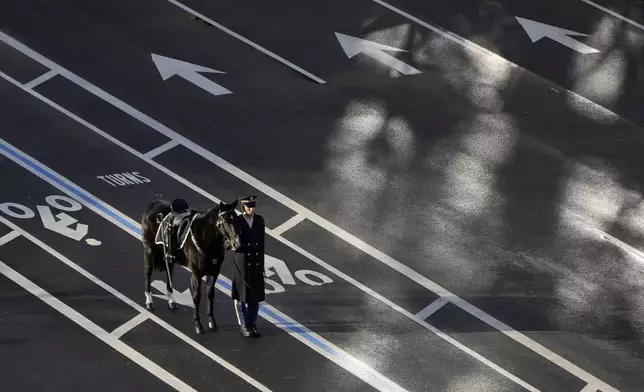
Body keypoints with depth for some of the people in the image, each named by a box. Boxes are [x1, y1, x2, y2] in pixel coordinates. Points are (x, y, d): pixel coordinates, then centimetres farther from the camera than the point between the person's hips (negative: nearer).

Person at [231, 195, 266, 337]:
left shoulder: (260, 220, 1)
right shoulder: (237, 221, -10)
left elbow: (262, 242, 6)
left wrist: (262, 264, 8)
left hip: (256, 262, 4)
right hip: (242, 262, -4)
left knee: (255, 295, 10)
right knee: (241, 295, 5)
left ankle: (252, 324, 21)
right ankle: (243, 325, 15)